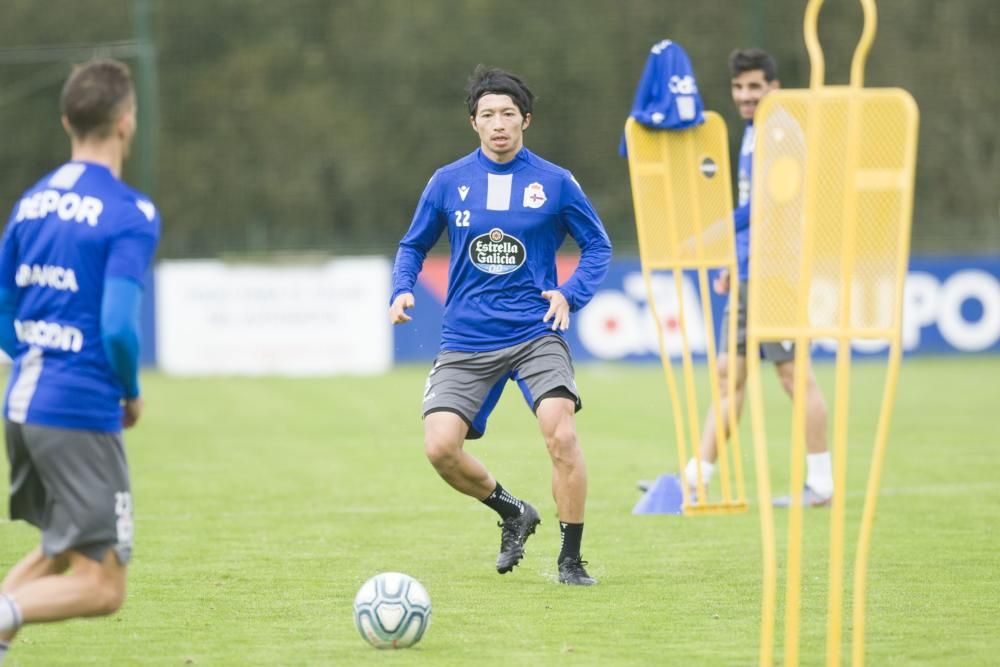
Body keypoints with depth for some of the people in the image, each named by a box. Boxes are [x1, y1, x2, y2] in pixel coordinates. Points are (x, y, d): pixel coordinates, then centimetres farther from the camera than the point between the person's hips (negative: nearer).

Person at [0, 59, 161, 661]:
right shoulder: (129, 213, -13)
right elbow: (118, 326, -19)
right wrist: (133, 394, -2)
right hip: (82, 414, -8)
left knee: (62, 551, 25)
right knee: (102, 586, -3)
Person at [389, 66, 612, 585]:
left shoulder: (554, 183, 1)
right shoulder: (448, 182, 5)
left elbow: (598, 245, 9)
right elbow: (414, 245, 17)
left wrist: (570, 294, -8)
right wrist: (402, 289, -3)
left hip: (535, 335, -2)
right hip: (465, 342, 2)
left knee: (561, 434, -23)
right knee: (440, 447, -14)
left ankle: (570, 559, -7)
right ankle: (511, 513, 16)